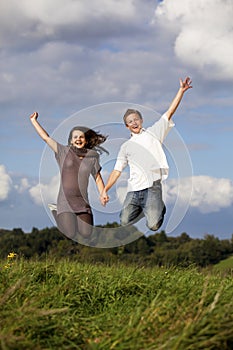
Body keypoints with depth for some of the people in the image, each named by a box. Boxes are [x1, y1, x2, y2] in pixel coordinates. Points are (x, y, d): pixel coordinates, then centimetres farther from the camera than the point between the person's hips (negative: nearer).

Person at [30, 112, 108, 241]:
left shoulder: (92, 158, 4)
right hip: (65, 200, -2)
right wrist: (34, 121, 3)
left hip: (82, 202, 2)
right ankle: (56, 211, 17)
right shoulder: (64, 152, 1)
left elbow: (98, 179, 8)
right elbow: (46, 138, 3)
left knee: (86, 234, -13)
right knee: (71, 235, -13)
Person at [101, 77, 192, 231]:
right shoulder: (126, 146, 19)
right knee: (124, 222, -9)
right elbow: (117, 170, 16)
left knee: (153, 225, -16)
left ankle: (159, 207, 20)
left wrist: (181, 90, -3)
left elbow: (170, 112, 5)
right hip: (133, 190, 3)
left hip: (152, 187, -3)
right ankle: (143, 208, 22)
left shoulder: (153, 133, 13)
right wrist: (105, 190, 5)